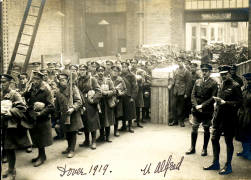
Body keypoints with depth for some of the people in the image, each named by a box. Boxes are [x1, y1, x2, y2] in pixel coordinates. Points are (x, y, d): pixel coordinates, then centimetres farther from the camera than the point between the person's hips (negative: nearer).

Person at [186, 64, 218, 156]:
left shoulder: (213, 83, -4)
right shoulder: (197, 82, 10)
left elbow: (213, 98, -10)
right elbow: (193, 94, 7)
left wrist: (202, 105, -15)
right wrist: (195, 105, -8)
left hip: (207, 111, -3)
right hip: (196, 110, 4)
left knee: (206, 129, 6)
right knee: (194, 128, 6)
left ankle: (205, 149, 17)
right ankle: (192, 148, 16)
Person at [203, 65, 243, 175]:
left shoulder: (235, 86, -9)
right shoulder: (220, 86, 12)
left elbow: (239, 103, -15)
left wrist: (224, 102, -22)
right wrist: (216, 103, 9)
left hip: (229, 118, -7)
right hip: (218, 117, 7)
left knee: (228, 141, 3)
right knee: (214, 139, 11)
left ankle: (228, 166, 16)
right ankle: (215, 163, 26)